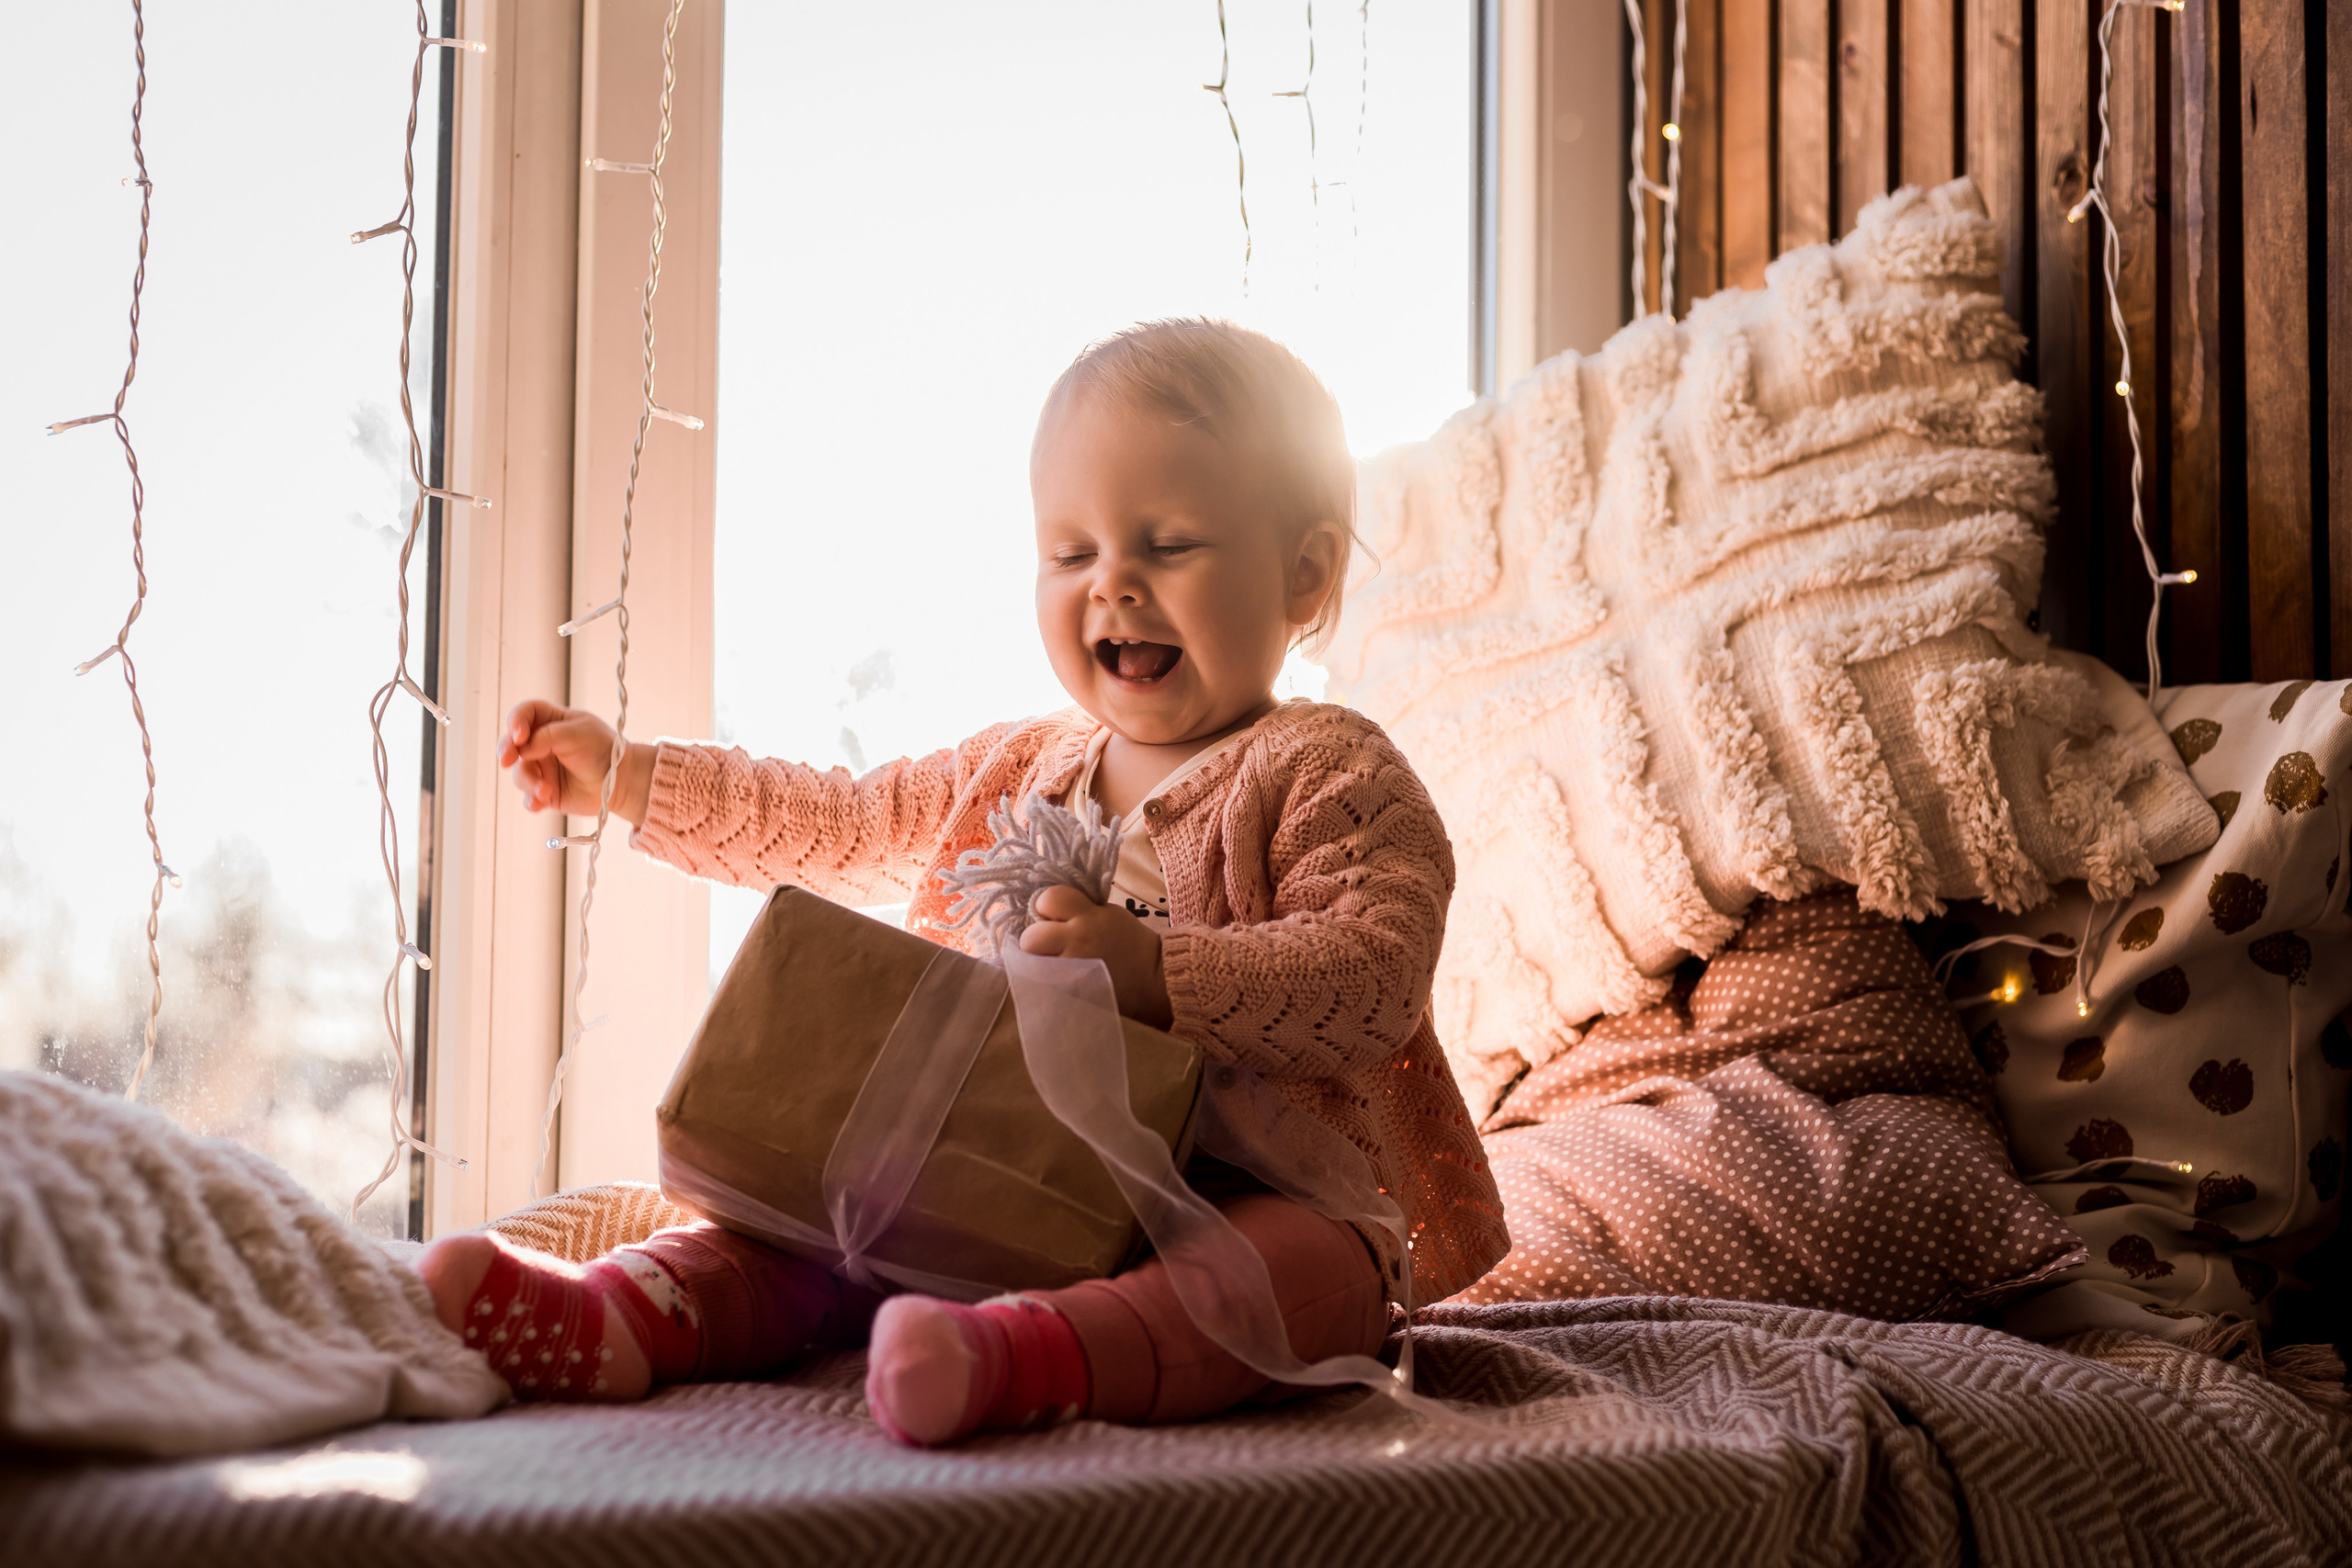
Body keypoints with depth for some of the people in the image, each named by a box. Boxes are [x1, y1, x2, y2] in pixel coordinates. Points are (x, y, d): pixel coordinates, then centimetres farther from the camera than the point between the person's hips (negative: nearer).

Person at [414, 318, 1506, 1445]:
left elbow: (1373, 983, -20)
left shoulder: (1329, 777, -4)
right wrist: (626, 776, 27)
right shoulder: (1023, 769, 19)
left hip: (1267, 1195, -6)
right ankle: (619, 1321, -35)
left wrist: (1154, 972, -32)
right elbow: (831, 826, 30)